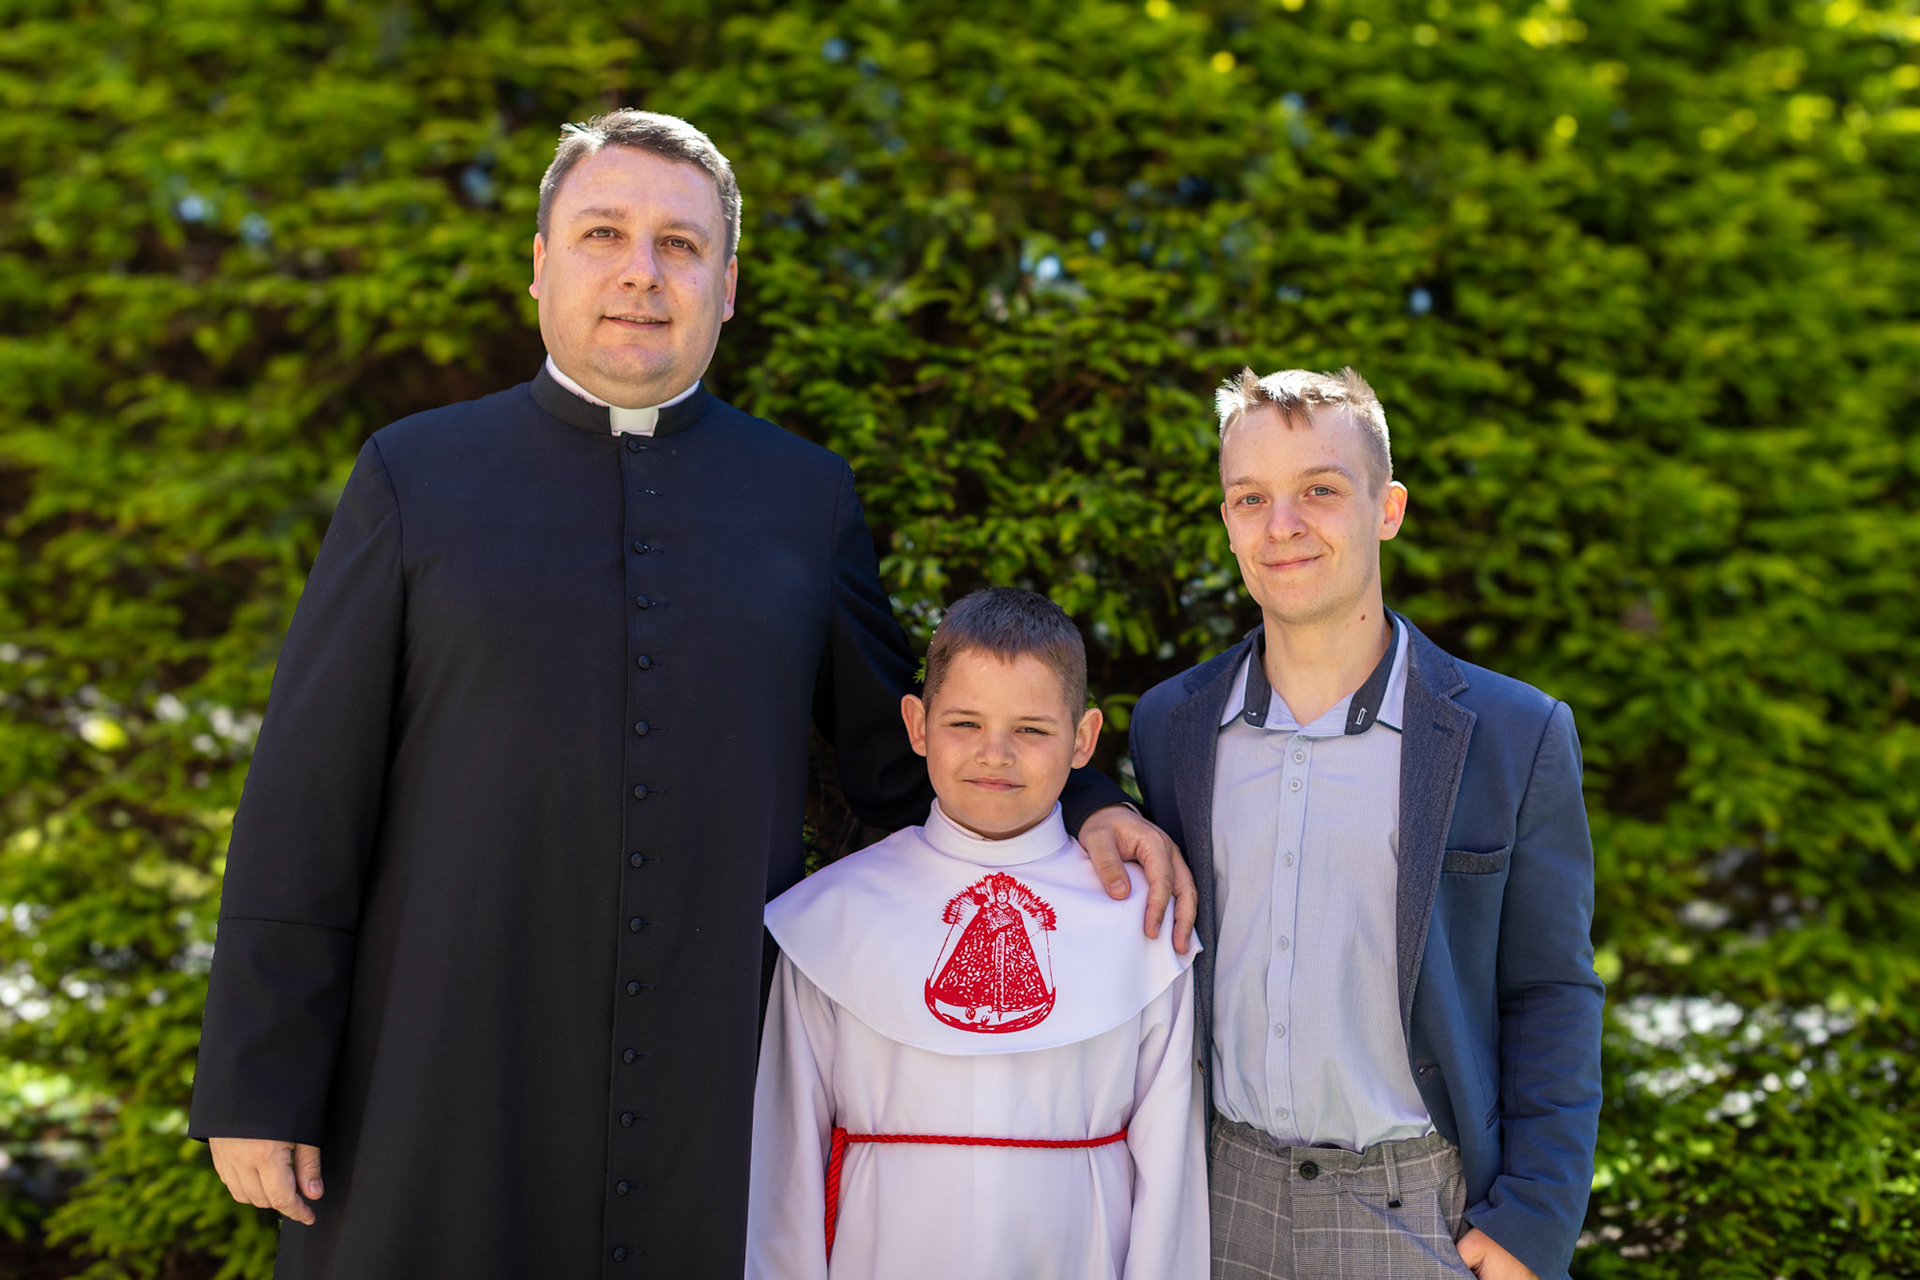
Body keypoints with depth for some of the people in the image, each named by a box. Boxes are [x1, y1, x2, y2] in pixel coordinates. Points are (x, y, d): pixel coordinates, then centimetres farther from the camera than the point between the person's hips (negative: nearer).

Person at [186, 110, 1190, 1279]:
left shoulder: (807, 496, 7)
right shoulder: (417, 478, 2)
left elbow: (898, 760, 15)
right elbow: (307, 803, 0)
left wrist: (1080, 808, -2)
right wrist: (258, 1084, -3)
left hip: (719, 1089, 2)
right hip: (451, 1091, -1)